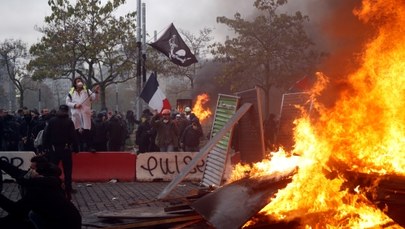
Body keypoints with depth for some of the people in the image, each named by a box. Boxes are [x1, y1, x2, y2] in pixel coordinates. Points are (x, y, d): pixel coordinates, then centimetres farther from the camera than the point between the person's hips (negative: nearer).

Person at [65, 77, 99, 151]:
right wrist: (74, 105, -11)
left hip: (86, 115, -1)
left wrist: (96, 92, -23)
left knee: (87, 132, -7)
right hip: (76, 115, 1)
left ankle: (88, 148, -5)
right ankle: (80, 149, 13)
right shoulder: (71, 93, 7)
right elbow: (67, 102, 7)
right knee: (78, 133, 5)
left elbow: (93, 98, -4)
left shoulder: (87, 91, 6)